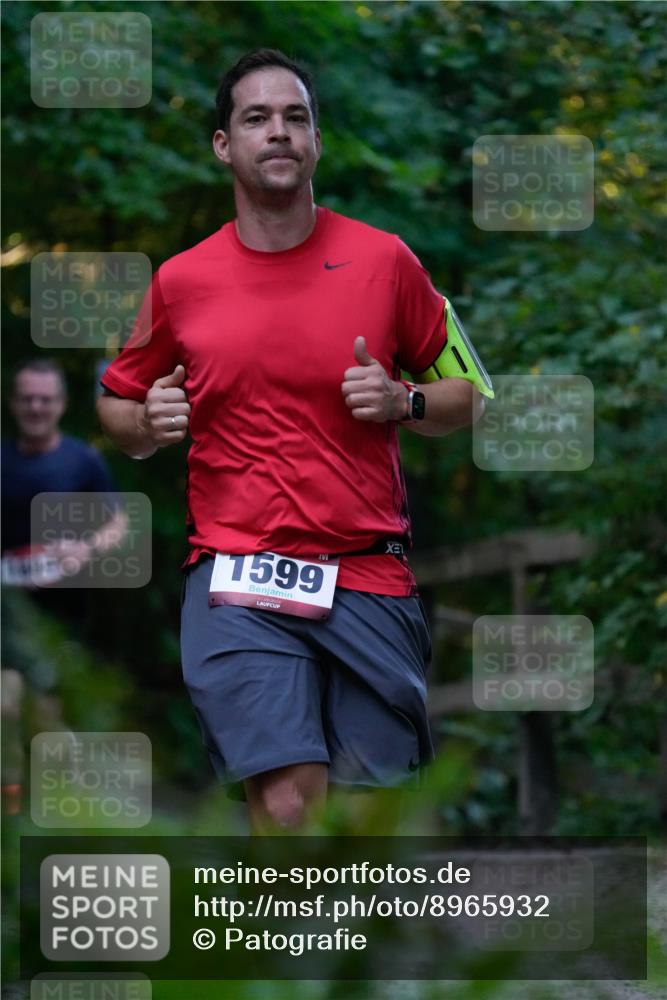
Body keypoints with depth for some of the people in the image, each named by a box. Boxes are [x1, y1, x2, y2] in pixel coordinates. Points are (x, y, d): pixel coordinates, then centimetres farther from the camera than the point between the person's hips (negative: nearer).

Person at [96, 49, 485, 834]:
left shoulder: (383, 260, 5)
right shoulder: (180, 281, 6)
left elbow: (470, 399, 13)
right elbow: (117, 409, 19)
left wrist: (403, 402, -7)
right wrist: (148, 424, -3)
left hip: (368, 578, 1)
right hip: (236, 581, -1)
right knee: (287, 806, -17)